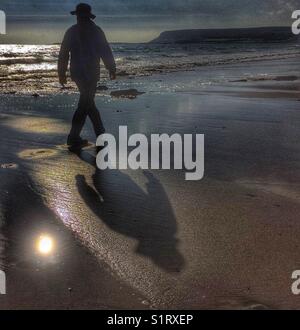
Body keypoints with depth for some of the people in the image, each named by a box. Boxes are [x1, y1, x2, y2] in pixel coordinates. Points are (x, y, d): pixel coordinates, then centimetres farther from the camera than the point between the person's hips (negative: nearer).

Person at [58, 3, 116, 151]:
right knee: (85, 105, -1)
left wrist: (62, 73, 12)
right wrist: (112, 69, 5)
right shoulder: (96, 31, -6)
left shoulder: (71, 31, 3)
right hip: (91, 73, -4)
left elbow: (63, 54, 4)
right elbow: (106, 52, -7)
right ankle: (74, 139, -4)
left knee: (88, 102, 17)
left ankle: (100, 133, 25)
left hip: (77, 73, 4)